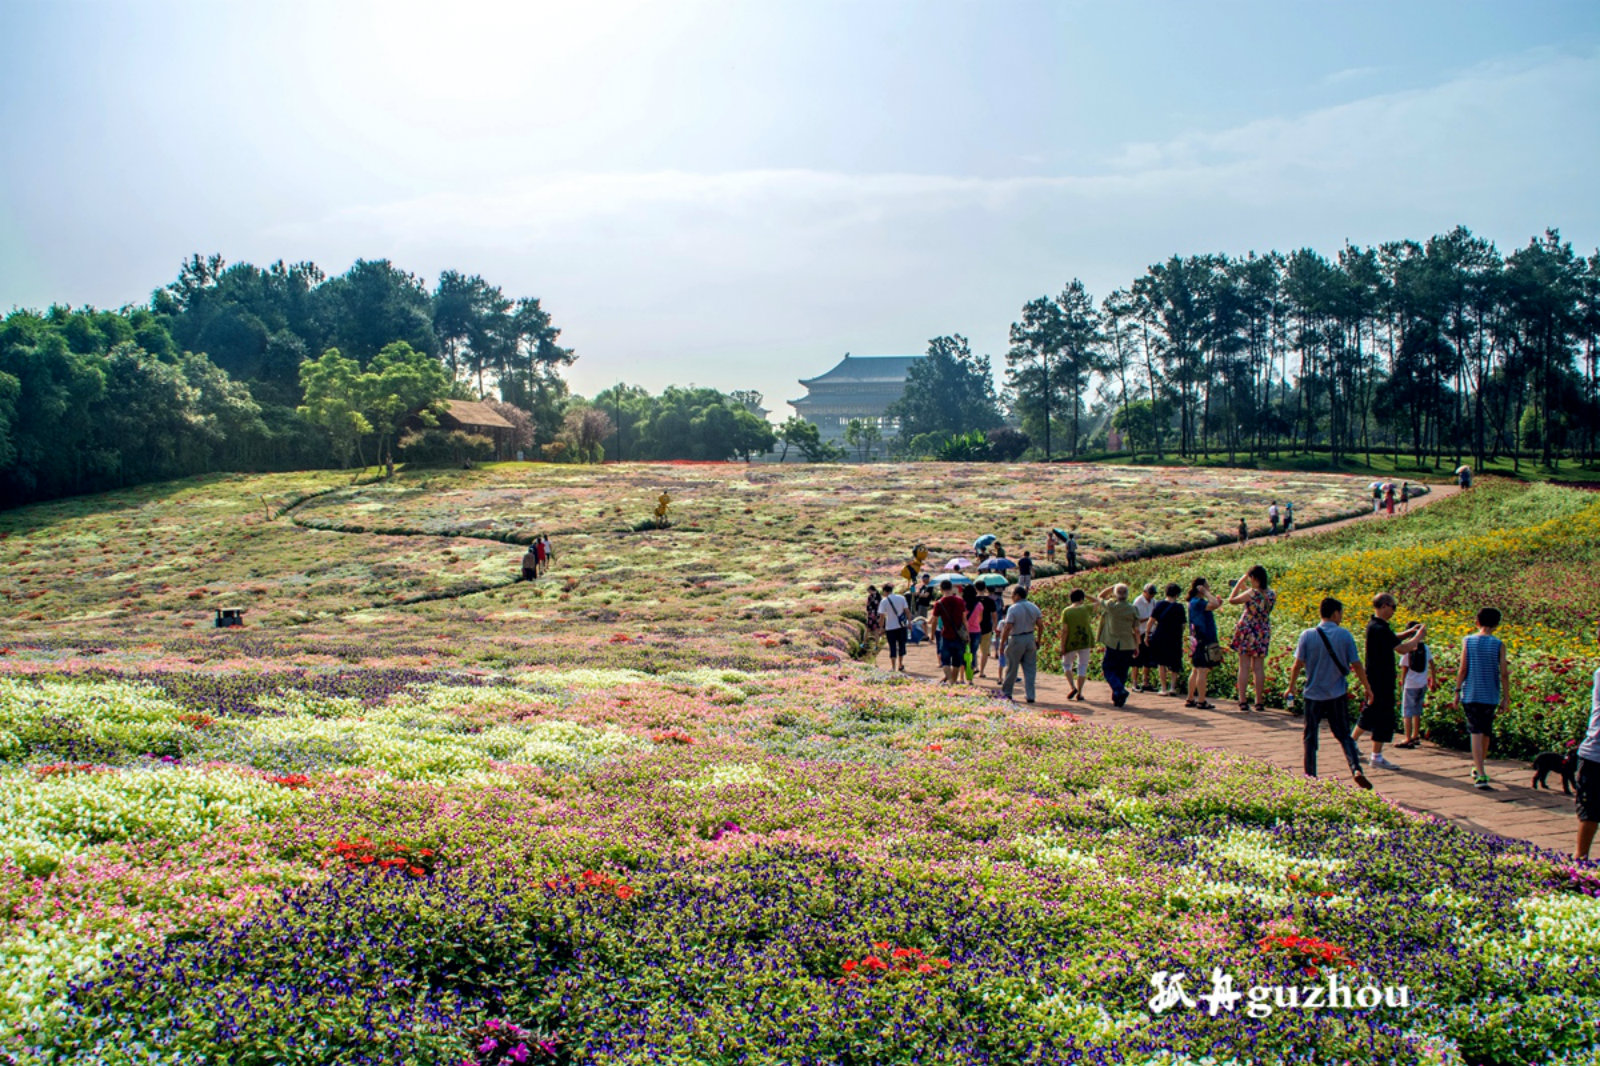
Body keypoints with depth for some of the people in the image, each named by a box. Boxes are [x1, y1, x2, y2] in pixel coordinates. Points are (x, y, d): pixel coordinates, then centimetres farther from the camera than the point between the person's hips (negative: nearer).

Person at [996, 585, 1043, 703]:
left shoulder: (1013, 609, -12)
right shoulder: (1034, 607, 4)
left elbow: (1007, 628, -17)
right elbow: (1040, 625, 3)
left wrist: (1002, 643, -11)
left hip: (1017, 640, -5)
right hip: (1030, 639, 5)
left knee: (1012, 668, 8)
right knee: (1030, 669, 7)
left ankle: (1006, 691, 21)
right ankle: (1030, 695, 5)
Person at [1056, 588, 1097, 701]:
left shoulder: (1066, 611, -8)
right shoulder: (1086, 608, -4)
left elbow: (1064, 630, -11)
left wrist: (1062, 647, -7)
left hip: (1071, 643, -1)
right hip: (1085, 643, 1)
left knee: (1066, 664, 18)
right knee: (1082, 667, 11)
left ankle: (1073, 687, 1)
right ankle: (1079, 693, 9)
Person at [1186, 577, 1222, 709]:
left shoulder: (1197, 602, 16)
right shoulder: (1197, 602, -15)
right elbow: (1214, 604, -29)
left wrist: (1218, 604, 13)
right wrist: (1206, 593, -18)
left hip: (1197, 642, 11)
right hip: (1202, 642, -11)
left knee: (1196, 671, 14)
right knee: (1202, 670, -9)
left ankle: (1190, 699, 20)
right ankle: (1201, 701, -8)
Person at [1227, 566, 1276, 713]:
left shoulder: (1252, 593, -17)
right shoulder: (1272, 594, -1)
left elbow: (1231, 600, -4)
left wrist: (1240, 583, 3)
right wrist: (1246, 588, 21)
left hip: (1247, 630, -4)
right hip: (1263, 633, 4)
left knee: (1244, 667, 1)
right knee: (1259, 667, 9)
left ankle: (1243, 701, -1)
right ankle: (1259, 702, 10)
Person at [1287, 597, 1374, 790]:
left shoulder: (1308, 635, -7)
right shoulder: (1344, 635, -6)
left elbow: (1298, 665, -6)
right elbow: (1357, 665, -3)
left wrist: (1291, 687, 8)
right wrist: (1367, 688, 9)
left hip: (1313, 694, 0)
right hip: (1338, 694, 0)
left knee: (1311, 736, 10)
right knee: (1344, 734, 10)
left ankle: (1310, 776, 13)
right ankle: (1356, 770, -8)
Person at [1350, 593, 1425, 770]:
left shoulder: (1374, 626, 9)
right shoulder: (1380, 629, -23)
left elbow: (1392, 640, 25)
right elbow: (1402, 649, -24)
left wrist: (1409, 633, 12)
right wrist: (1418, 637, -9)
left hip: (1373, 677, 10)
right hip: (1382, 680, -10)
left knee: (1371, 712, 21)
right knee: (1384, 717, -3)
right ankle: (1377, 757, 3)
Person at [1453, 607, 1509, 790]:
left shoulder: (1467, 640, -2)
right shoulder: (1499, 645, -2)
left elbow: (1462, 669, -4)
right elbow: (1504, 673, -3)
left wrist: (1457, 692, 3)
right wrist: (1506, 698, 5)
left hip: (1470, 695, -1)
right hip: (1490, 696, 1)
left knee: (1476, 734, -4)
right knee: (1485, 734, 18)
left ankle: (1481, 775, -15)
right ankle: (1478, 768, 33)